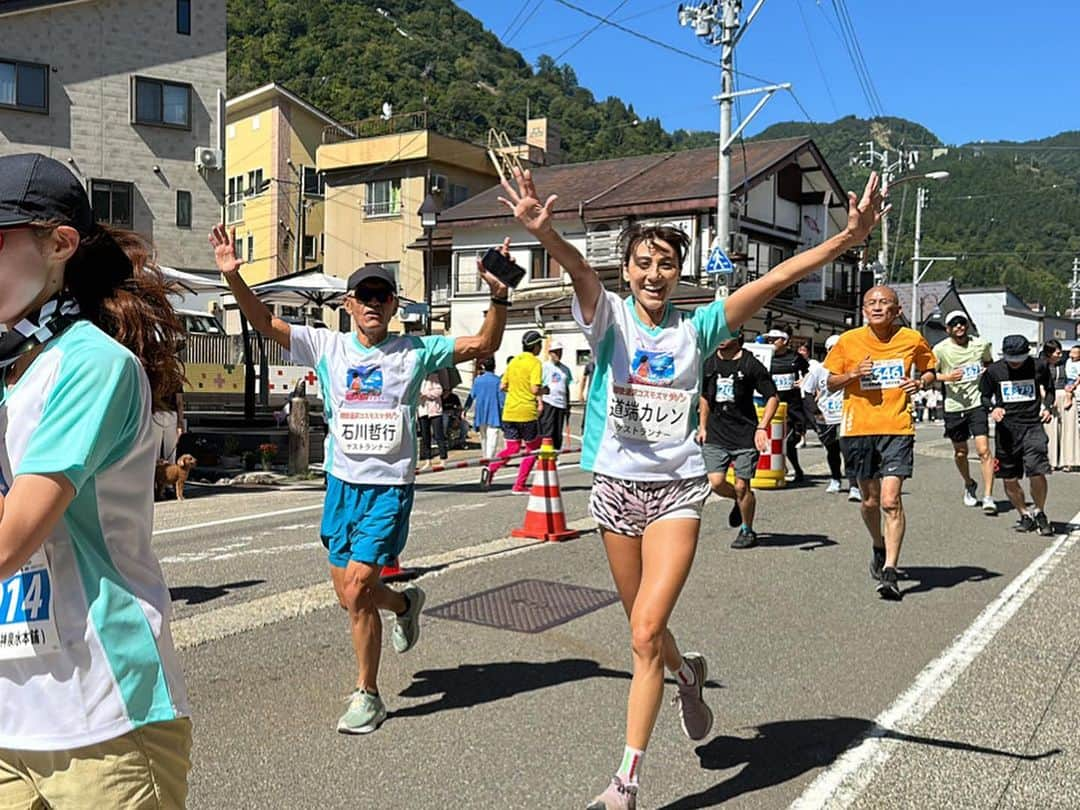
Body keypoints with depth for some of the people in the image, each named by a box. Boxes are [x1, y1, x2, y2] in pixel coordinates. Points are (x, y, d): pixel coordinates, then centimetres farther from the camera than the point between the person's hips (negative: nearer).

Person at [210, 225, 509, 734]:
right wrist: (233, 276, -15)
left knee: (356, 589, -11)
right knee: (349, 595, 11)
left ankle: (367, 695, 8)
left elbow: (484, 346, -1)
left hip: (391, 486, -3)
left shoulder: (415, 351, 0)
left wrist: (499, 296, -15)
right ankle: (405, 603, 45)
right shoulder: (327, 347, 4)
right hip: (342, 483, 4)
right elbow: (265, 323, -2)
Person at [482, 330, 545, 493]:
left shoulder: (513, 361, 12)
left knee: (512, 448, 14)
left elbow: (502, 386, 13)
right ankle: (519, 485, 7)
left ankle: (490, 469, -13)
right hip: (527, 412, -6)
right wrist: (544, 391, 1)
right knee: (532, 450, 10)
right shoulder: (535, 363, -9)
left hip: (509, 412, 6)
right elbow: (535, 389, -19)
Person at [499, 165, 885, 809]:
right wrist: (544, 232, -46)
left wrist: (847, 239, -21)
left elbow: (774, 279, -10)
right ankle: (687, 673, 52)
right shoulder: (609, 317, -3)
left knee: (645, 632, -12)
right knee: (646, 629, 17)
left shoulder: (697, 327, -1)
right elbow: (580, 270, -25)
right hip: (616, 485, 2)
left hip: (677, 489, -1)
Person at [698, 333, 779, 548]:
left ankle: (747, 531, 20)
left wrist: (762, 427, -13)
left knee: (742, 486, -1)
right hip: (715, 434, 4)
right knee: (716, 482, -7)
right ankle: (741, 500, 26)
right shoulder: (709, 363, 8)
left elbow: (773, 397, -3)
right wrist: (702, 427, 16)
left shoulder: (751, 364, -6)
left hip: (745, 434, -4)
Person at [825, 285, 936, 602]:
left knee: (890, 500, -14)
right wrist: (853, 374, -10)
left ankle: (889, 570, -8)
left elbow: (929, 370, 18)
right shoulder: (848, 341, 2)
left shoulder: (912, 339, 2)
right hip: (858, 429, 2)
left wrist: (920, 382, -4)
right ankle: (879, 548, 42)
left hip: (897, 428, -2)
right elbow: (831, 383, 9)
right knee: (870, 501, 13)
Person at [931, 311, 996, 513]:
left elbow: (989, 364, 21)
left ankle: (988, 497, -9)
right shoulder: (940, 349, -5)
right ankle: (969, 485, 41)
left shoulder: (981, 344, 1)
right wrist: (947, 377, -17)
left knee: (983, 450, -12)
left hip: (977, 403, 0)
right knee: (960, 453, 13)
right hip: (954, 406, 1)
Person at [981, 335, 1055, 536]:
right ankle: (1025, 515, 28)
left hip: (1033, 426, -1)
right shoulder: (993, 370, -1)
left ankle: (1040, 513, 10)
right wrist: (992, 408, -9)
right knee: (1009, 479, 5)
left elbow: (1049, 389, 18)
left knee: (1036, 472, -16)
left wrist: (1047, 407, 0)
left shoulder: (1039, 366, 1)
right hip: (1006, 428, 1)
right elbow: (983, 396, 11)